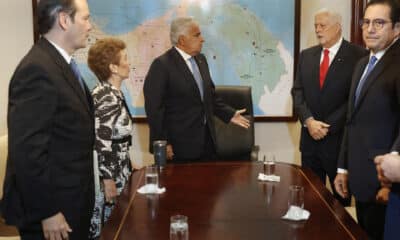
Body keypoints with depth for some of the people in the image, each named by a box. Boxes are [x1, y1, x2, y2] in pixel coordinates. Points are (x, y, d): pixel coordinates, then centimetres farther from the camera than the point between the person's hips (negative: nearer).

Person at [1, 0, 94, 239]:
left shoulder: (62, 64, 10)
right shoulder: (38, 68, -20)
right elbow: (26, 150, -24)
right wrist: (47, 212, -21)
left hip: (72, 201, 9)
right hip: (52, 207, -9)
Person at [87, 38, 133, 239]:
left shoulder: (112, 93, 8)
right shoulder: (107, 98, -21)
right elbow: (101, 143, -23)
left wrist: (126, 166, 22)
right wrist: (109, 181, -21)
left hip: (115, 169, 9)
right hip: (107, 174, -9)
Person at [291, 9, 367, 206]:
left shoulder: (358, 56, -8)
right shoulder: (306, 55, 8)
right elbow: (297, 92, 3)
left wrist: (328, 126, -15)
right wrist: (309, 121, -12)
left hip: (339, 138, -4)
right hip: (310, 137, 4)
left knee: (341, 194, 11)